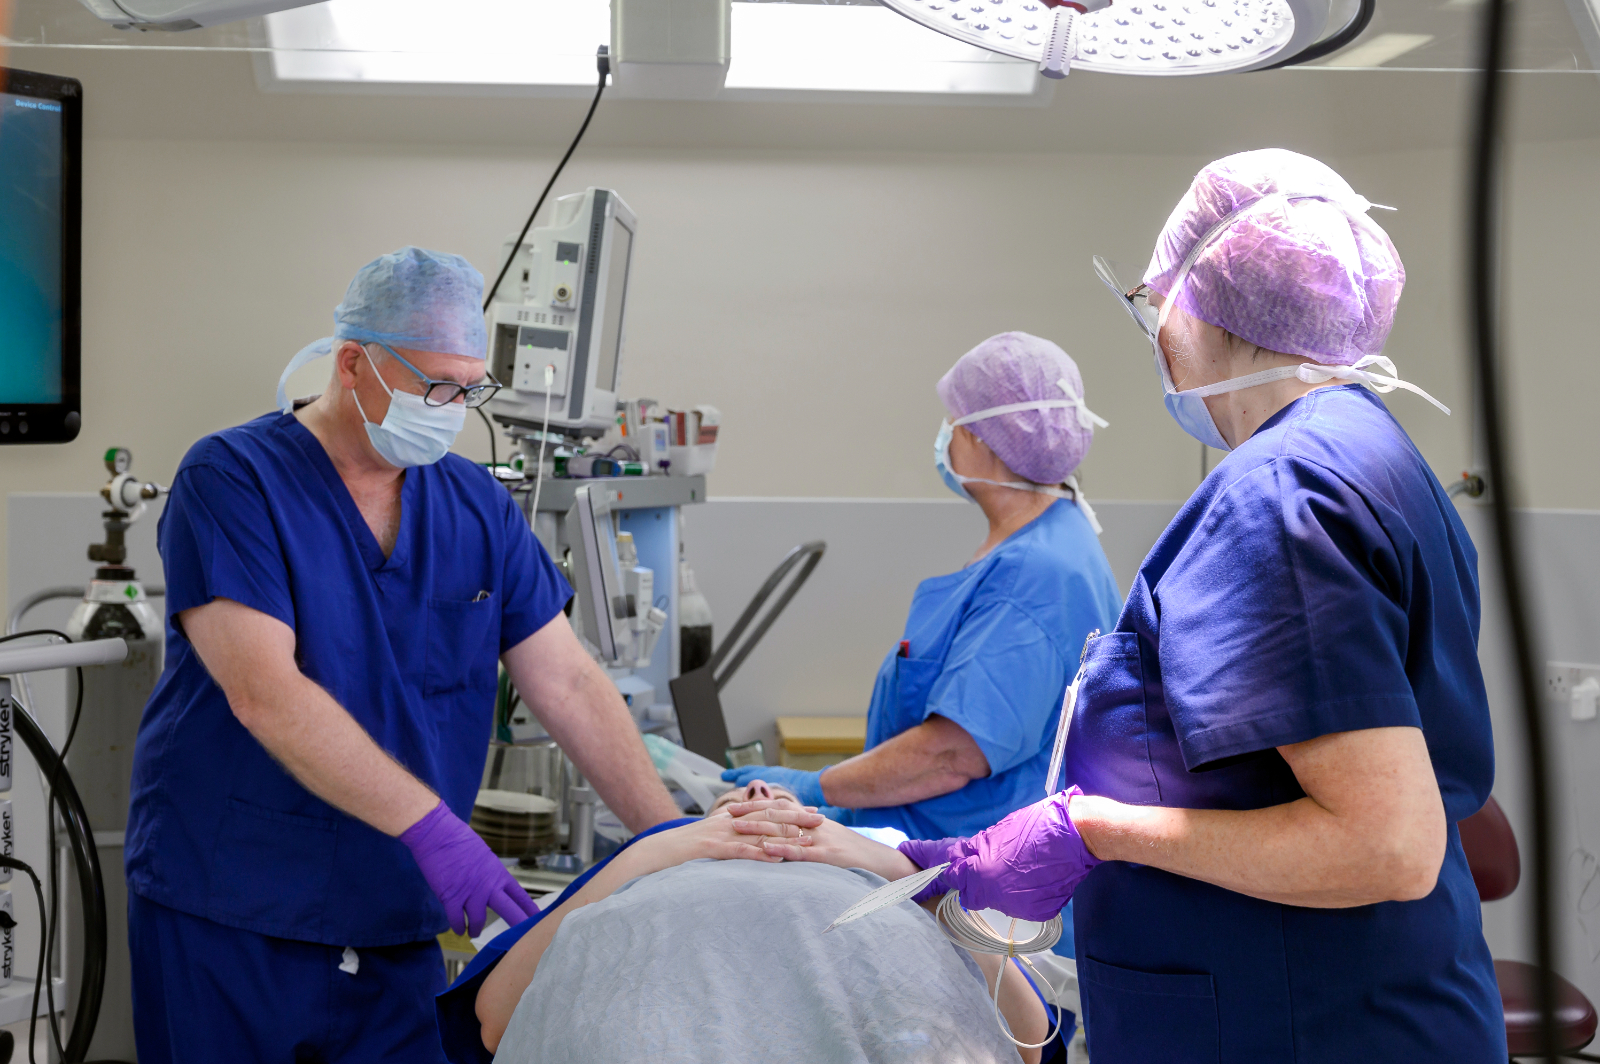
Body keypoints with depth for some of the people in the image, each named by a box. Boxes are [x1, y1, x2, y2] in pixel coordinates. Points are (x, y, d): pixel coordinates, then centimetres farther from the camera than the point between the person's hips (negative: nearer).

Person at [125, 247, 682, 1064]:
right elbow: (265, 694, -22)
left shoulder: (477, 507, 5)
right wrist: (430, 824, -29)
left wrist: (675, 841, -8)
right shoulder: (230, 482, -11)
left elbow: (567, 685, 3)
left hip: (397, 929, 4)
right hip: (226, 914, -4)